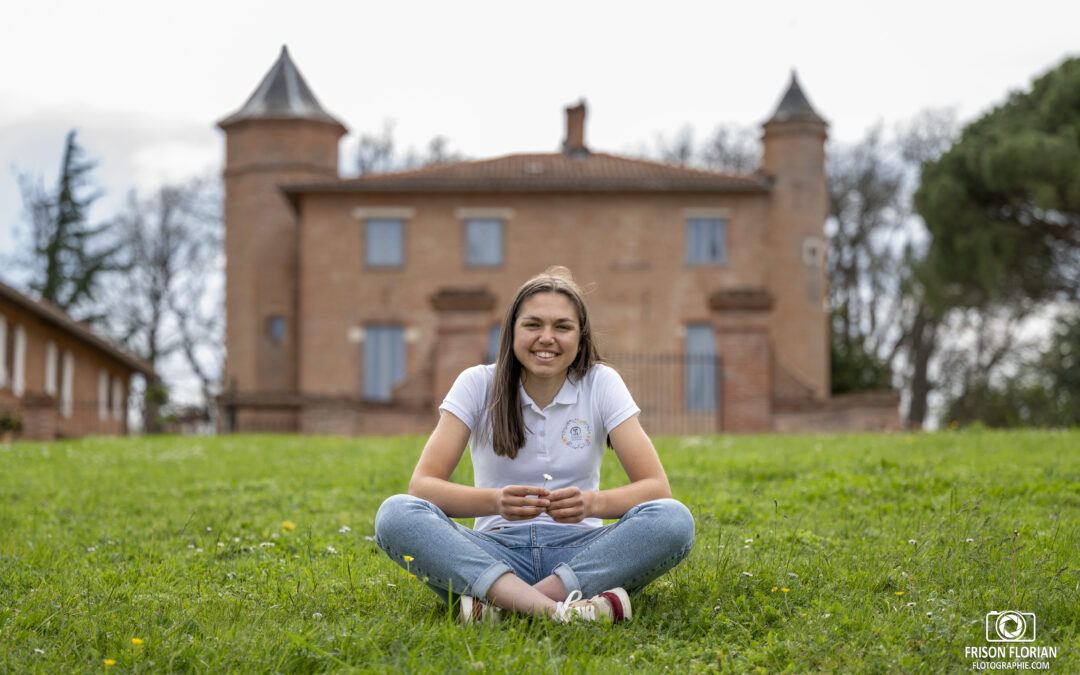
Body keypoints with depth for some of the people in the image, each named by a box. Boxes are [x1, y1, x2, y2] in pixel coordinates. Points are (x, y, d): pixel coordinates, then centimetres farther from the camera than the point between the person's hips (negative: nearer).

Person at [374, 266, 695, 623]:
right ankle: (553, 610, -42)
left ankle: (502, 602, -33)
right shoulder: (478, 384, 0)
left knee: (674, 520, -29)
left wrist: (592, 502, -30)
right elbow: (422, 484, -11)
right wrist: (495, 501, -32)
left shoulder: (601, 384, 1)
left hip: (579, 551, 0)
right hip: (497, 551, 0)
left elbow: (657, 487, -9)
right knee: (394, 515, -28)